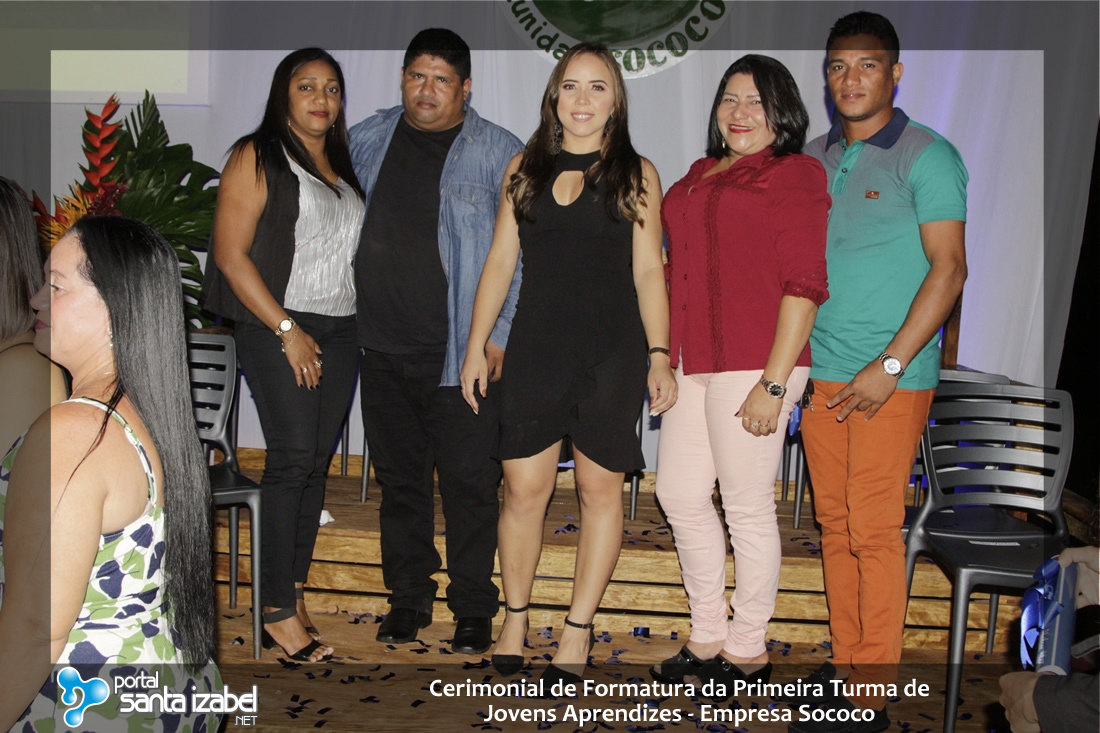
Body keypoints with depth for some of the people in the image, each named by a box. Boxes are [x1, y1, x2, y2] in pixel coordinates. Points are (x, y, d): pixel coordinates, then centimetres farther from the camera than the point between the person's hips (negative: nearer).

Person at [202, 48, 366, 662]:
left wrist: (358, 320, 10)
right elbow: (231, 253, -9)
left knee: (318, 461, 5)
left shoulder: (342, 163, 17)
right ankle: (279, 612, -2)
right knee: (293, 457, -11)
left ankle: (296, 593, 15)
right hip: (277, 326, -6)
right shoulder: (258, 157, -2)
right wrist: (287, 330, -14)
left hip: (340, 328, 6)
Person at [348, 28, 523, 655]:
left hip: (461, 352, -4)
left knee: (469, 483, 2)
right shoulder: (367, 140, 11)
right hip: (382, 347, 4)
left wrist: (500, 334, -11)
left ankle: (474, 608, 18)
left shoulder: (498, 151, -2)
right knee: (399, 479, 13)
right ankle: (409, 597, 28)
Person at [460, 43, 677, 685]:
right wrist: (476, 347, 7)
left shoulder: (636, 173, 5)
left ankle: (579, 630, 16)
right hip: (537, 348, 2)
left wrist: (659, 356, -5)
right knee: (524, 488, 1)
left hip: (612, 352, -1)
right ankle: (516, 618, 20)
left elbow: (648, 270, 2)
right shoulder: (526, 169, 11)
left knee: (601, 489, 4)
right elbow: (501, 260, 11)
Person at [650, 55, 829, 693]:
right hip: (692, 364, 8)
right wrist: (664, 357, 18)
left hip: (753, 366, -8)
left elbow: (804, 284, -11)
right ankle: (707, 638, 28)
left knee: (748, 508, 1)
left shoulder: (795, 173, -3)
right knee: (681, 497, 11)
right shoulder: (699, 175, 19)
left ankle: (748, 652, 19)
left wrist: (773, 382, -17)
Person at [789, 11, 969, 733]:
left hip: (892, 377, -5)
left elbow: (948, 269, -10)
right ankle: (845, 664, 22)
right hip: (819, 372, 6)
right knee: (835, 524, 10)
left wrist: (890, 365, -16)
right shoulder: (813, 158, 13)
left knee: (874, 531, -4)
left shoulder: (928, 156, -4)